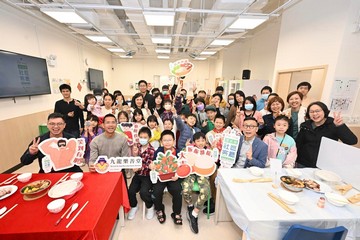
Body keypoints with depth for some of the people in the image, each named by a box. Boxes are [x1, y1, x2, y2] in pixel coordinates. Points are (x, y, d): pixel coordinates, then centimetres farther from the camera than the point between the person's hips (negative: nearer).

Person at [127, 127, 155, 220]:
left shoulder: (152, 150, -14)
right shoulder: (137, 146, 0)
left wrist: (140, 168, -33)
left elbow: (149, 166, -16)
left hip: (147, 175, -4)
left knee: (143, 192, -22)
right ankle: (134, 206, 24)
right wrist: (135, 155, -18)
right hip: (138, 174, 4)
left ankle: (150, 207, 13)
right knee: (131, 191, -11)